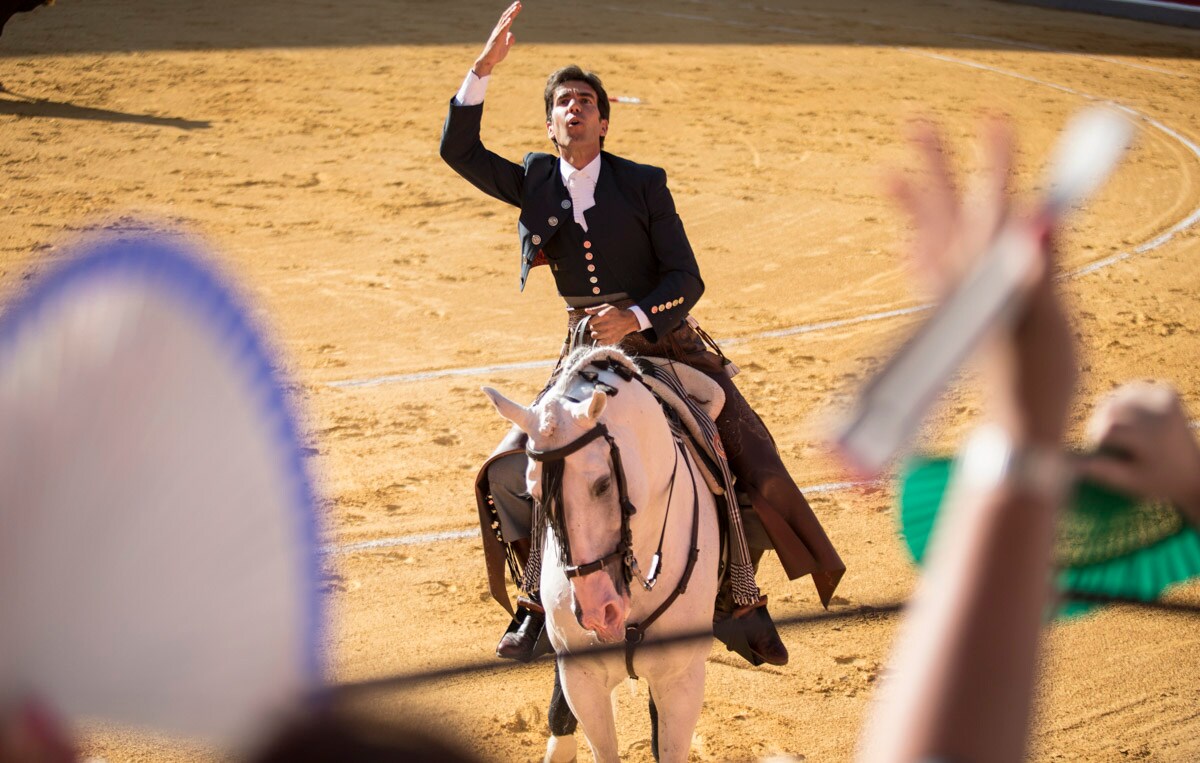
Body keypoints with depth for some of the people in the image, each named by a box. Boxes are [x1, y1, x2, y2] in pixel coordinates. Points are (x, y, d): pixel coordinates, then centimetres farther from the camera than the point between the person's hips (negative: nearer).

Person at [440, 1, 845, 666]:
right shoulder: (534, 181, 2)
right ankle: (539, 603, 11)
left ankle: (740, 599, 6)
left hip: (666, 346, -2)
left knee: (749, 471, -14)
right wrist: (484, 67, -14)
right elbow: (459, 150, -5)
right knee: (507, 473, -8)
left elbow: (685, 278, -8)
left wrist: (635, 315, -26)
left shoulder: (643, 184, -6)